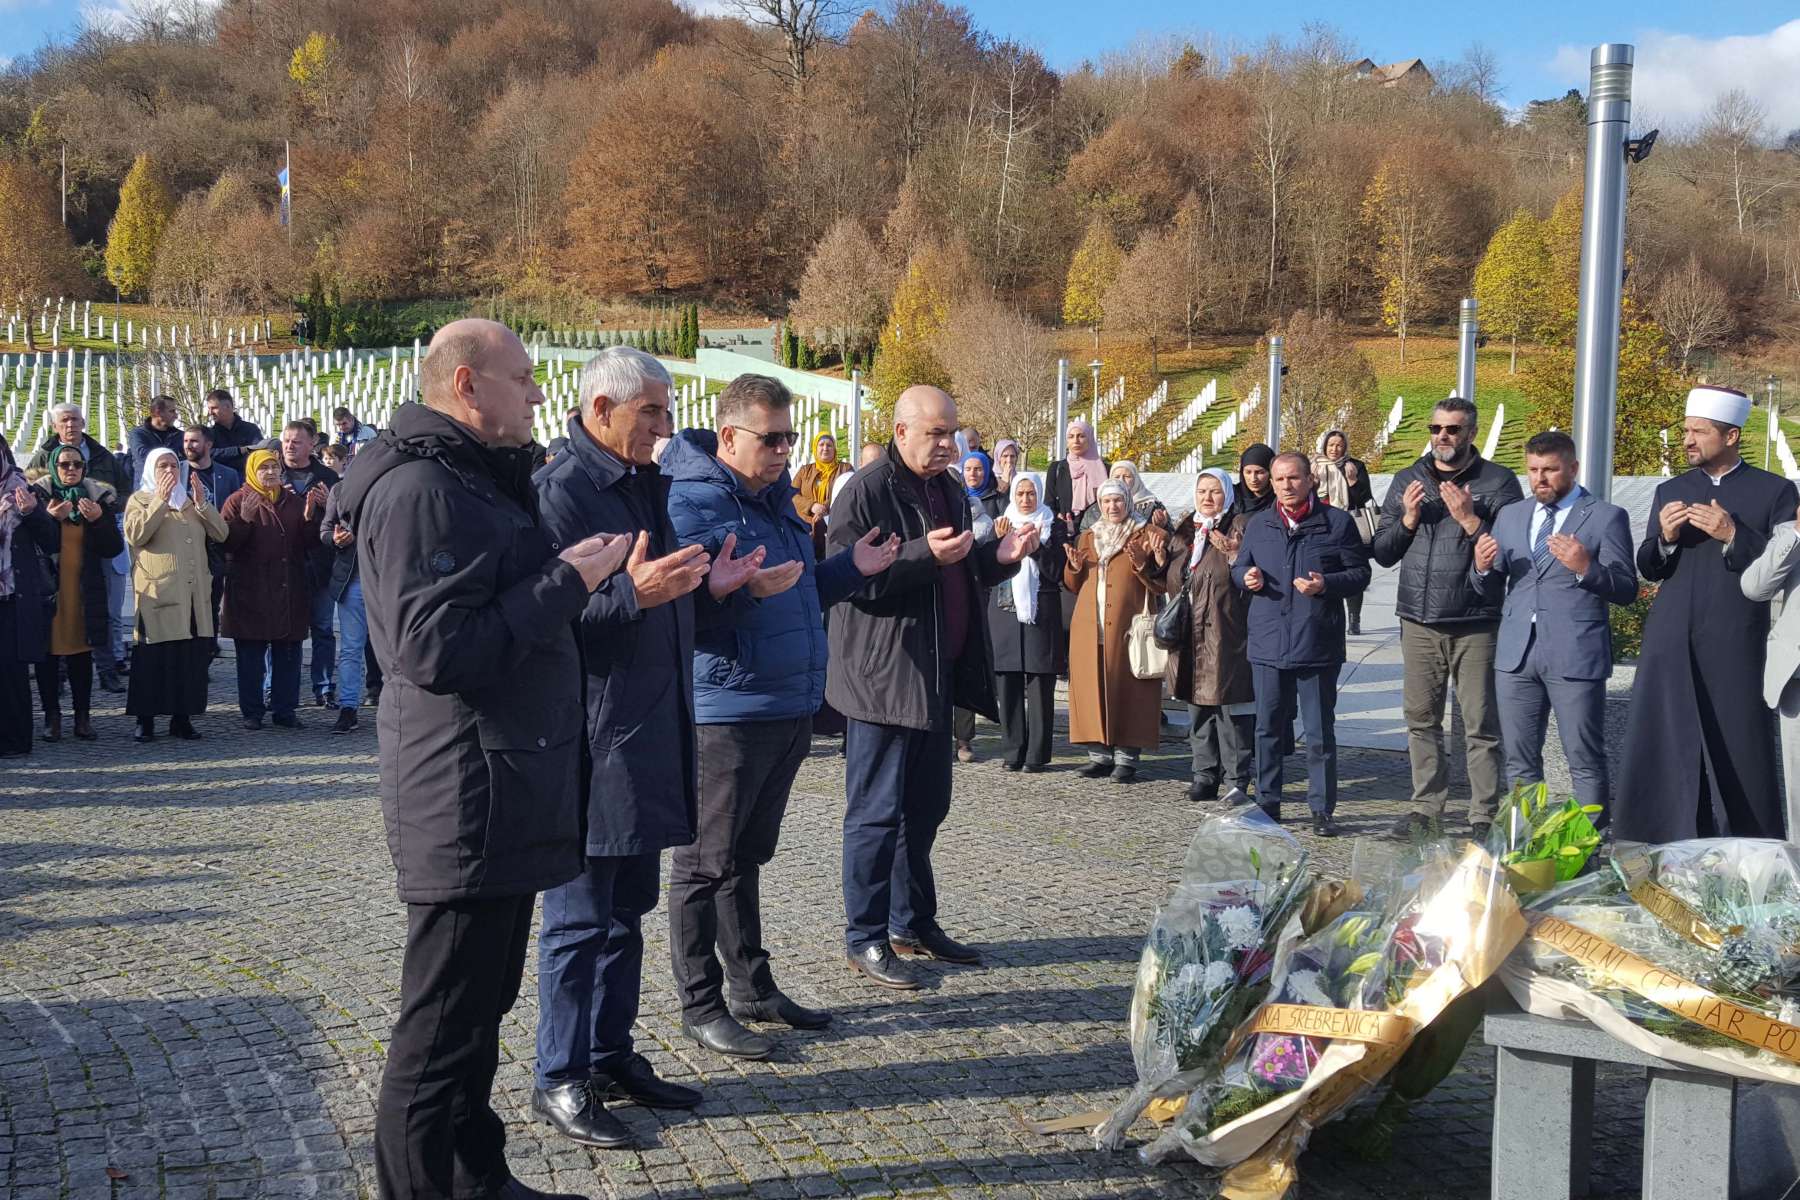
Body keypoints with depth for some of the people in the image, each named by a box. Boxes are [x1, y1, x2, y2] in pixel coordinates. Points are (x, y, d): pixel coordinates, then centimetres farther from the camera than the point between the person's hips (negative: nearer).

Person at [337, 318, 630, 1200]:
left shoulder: (476, 478, 17)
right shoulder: (420, 488, -17)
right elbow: (436, 649, -26)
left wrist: (580, 573, 9)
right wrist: (565, 579, -20)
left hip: (505, 794, 11)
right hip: (467, 802, -11)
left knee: (482, 1006, 20)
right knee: (443, 1031, -2)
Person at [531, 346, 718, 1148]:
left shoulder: (650, 485, 15)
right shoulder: (559, 491, -14)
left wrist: (697, 583, 7)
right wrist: (633, 594, -30)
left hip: (651, 736, 9)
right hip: (591, 741, -9)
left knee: (628, 907, 17)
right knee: (579, 916, 0)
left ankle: (611, 1055, 29)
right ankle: (559, 1078, 12)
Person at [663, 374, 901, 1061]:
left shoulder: (775, 497, 14)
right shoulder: (690, 502, -14)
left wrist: (851, 569, 13)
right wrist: (721, 590, -38)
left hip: (791, 707, 9)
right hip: (725, 713, -9)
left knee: (747, 857, 18)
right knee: (705, 863, 3)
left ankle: (753, 987, 28)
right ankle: (701, 1005, 12)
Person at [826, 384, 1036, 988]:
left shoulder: (950, 490, 16)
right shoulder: (866, 491, -12)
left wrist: (999, 556, 5)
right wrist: (924, 555, -28)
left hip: (935, 675, 9)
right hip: (883, 677, -9)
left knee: (925, 806, 15)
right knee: (877, 811, -2)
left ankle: (912, 923, 27)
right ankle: (865, 938, 7)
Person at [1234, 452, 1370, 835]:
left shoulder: (1336, 522, 1)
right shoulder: (1257, 524, 12)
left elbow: (1360, 572, 2)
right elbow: (1239, 567, 20)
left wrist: (1326, 584, -16)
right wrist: (1246, 577, -3)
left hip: (1318, 644, -3)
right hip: (1268, 642, 3)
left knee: (1320, 731, 2)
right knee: (1268, 728, 10)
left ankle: (1322, 809, 11)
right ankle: (1267, 803, 21)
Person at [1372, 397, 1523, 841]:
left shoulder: (1498, 482, 1)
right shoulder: (1407, 480, 13)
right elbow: (1381, 553, 12)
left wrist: (1470, 521, -16)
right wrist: (1408, 519, -3)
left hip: (1476, 625, -4)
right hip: (1419, 622, 4)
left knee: (1481, 725, -2)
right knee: (1421, 720, 9)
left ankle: (1484, 817, 5)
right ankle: (1427, 807, 19)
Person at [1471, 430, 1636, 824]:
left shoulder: (1606, 517, 0)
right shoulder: (1510, 516, 15)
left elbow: (1626, 590, -4)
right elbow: (1492, 589, 16)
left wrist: (1585, 567, -21)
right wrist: (1482, 567, -6)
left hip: (1575, 655, -5)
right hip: (1516, 654, 5)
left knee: (1586, 760, -1)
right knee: (1520, 761, 11)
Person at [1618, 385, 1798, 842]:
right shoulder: (1670, 491, 16)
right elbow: (1647, 568, 14)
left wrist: (1734, 536, -14)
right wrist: (1665, 539, -6)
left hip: (1736, 650, -3)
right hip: (1671, 648, 4)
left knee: (1740, 758, -3)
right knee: (1663, 755, 3)